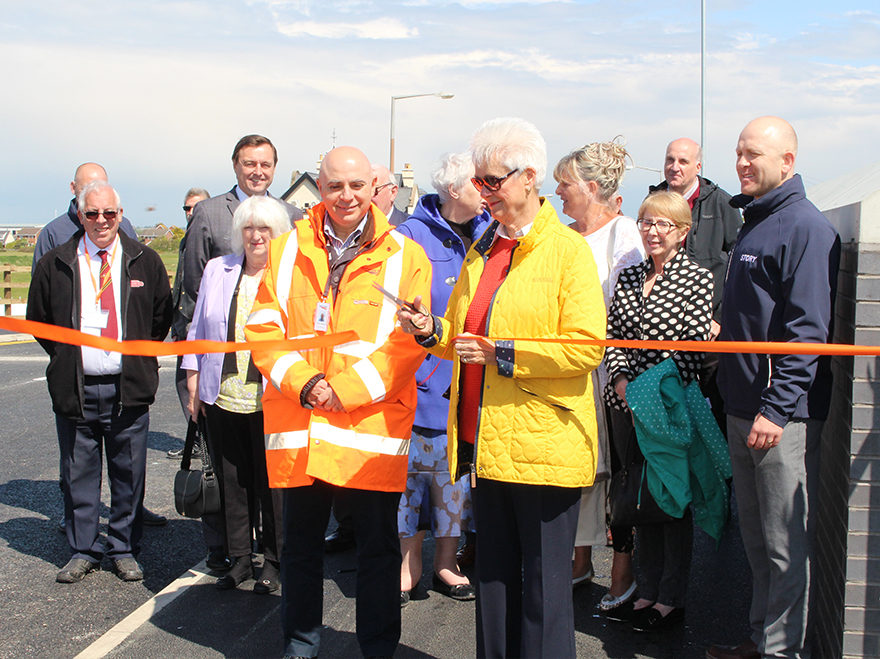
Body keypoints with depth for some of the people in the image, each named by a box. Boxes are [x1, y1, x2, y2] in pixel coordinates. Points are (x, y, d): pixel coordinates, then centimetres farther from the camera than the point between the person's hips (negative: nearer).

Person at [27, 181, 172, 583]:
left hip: (129, 386, 0)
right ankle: (83, 551, 21)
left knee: (129, 473, 6)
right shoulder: (55, 265, 3)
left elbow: (162, 316, 14)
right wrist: (66, 358, 9)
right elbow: (38, 320, 13)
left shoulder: (145, 262, 4)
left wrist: (144, 359, 9)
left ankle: (125, 550, 20)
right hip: (75, 388, 0)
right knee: (78, 474, 7)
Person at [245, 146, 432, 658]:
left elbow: (408, 343, -7)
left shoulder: (403, 257, 0)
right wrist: (304, 382, -12)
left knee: (379, 547, 7)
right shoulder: (288, 250, 7)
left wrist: (346, 390, -16)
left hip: (373, 425, -2)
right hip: (298, 426, 2)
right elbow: (263, 328, 3)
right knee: (301, 544, 15)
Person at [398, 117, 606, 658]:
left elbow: (587, 346, -16)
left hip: (544, 445, -7)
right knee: (494, 578, 15)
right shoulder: (481, 251, 15)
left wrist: (504, 355, -19)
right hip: (485, 442, 7)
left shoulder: (568, 249, -6)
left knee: (544, 588, 3)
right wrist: (433, 331, 2)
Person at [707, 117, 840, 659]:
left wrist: (776, 409, -22)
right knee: (757, 538, 16)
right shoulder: (753, 223, 16)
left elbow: (807, 330, -18)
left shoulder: (806, 227, -12)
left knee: (787, 543, 0)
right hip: (743, 410, 9)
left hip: (786, 416, -9)